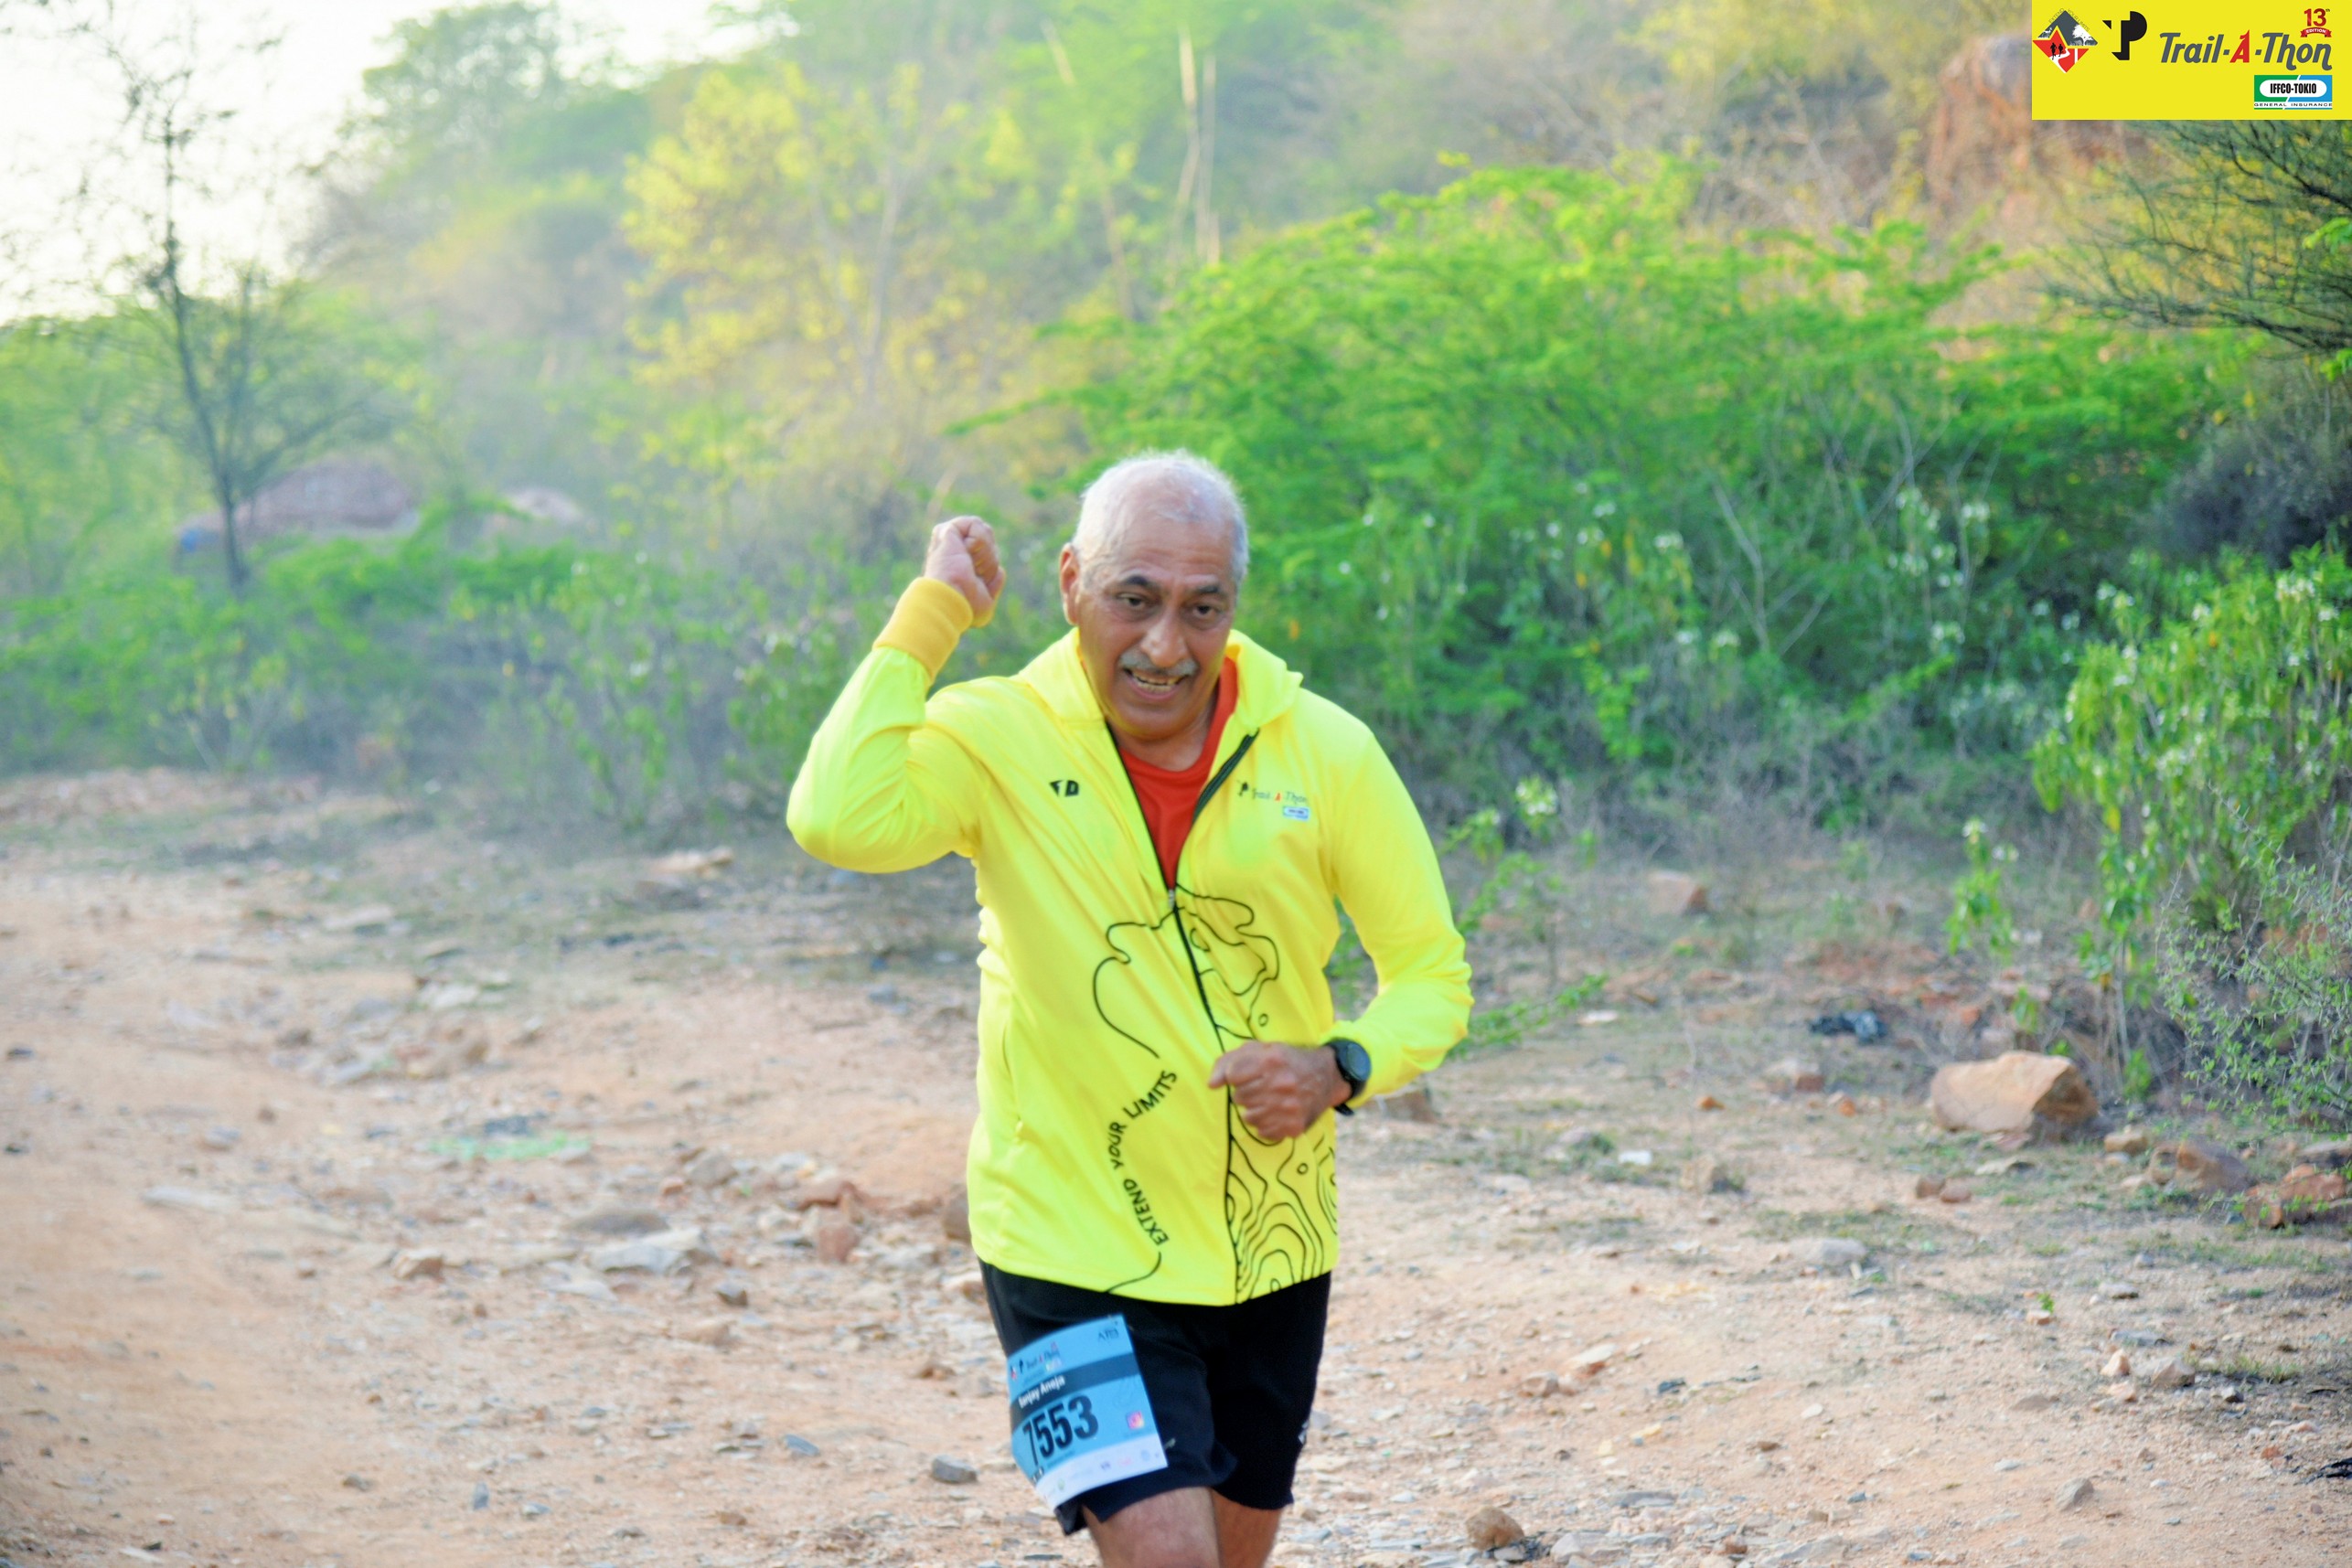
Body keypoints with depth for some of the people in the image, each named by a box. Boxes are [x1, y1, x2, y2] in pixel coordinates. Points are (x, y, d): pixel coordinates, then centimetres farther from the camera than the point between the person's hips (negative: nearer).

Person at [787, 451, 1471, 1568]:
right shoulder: (998, 742, -12)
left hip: (1270, 1251, 4)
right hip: (1072, 1252, -4)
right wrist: (931, 615, -23)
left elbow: (1431, 972, 2)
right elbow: (837, 820, -32)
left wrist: (1343, 1066, -18)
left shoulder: (1326, 753, -6)